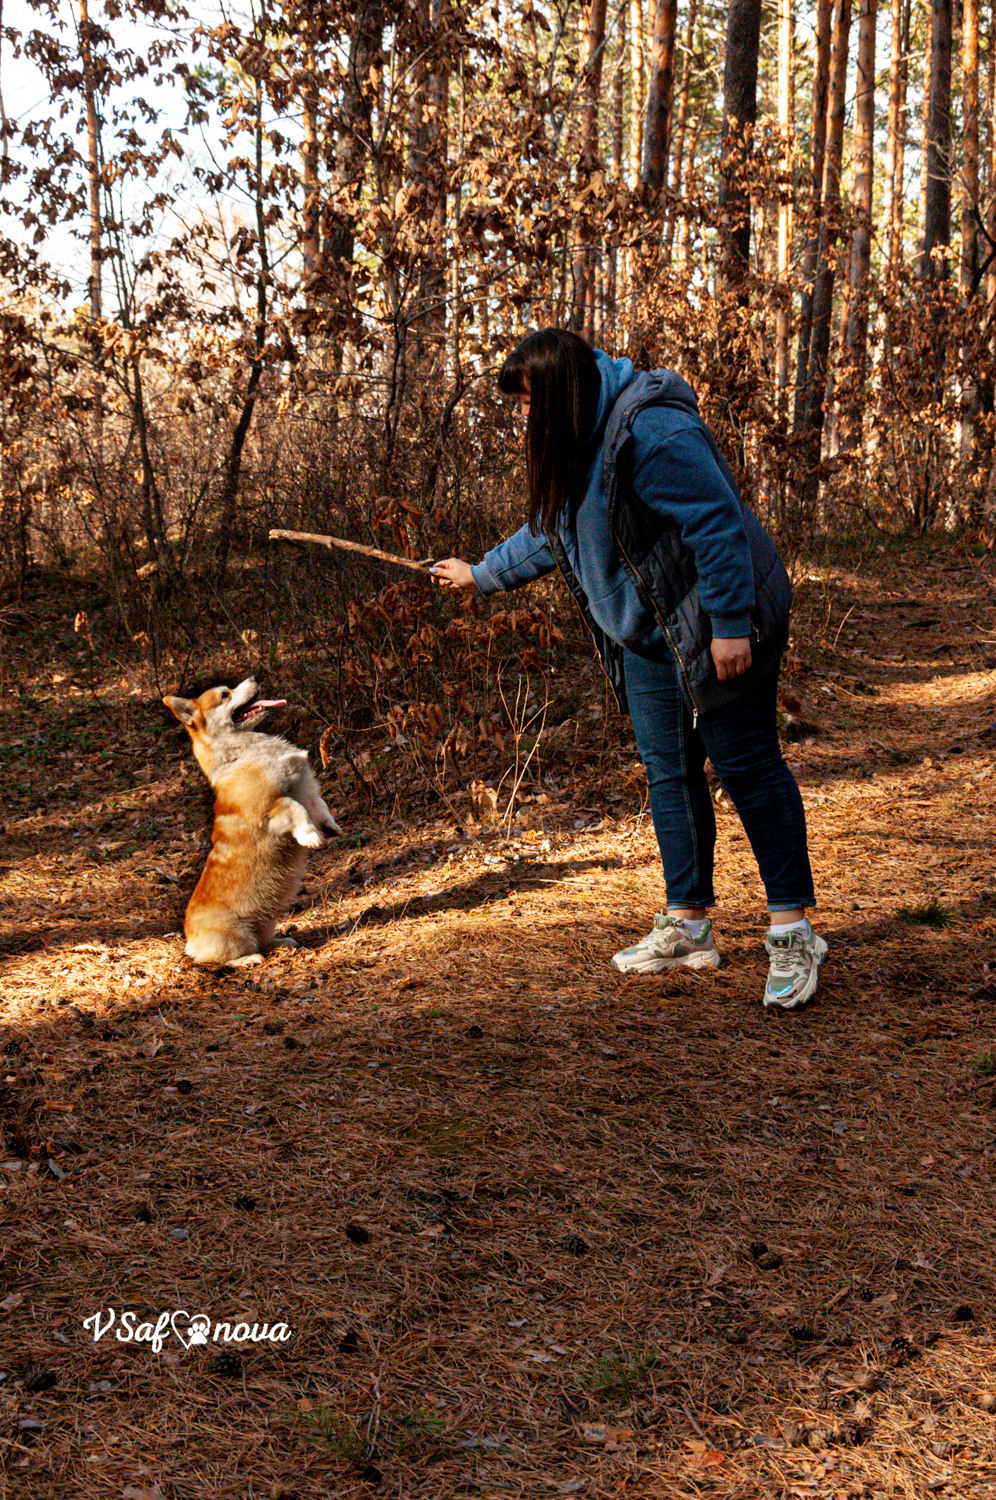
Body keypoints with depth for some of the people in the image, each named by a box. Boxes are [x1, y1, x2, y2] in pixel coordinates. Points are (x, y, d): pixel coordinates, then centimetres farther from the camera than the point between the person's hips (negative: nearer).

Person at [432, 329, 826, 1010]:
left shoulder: (655, 431, -21)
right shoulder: (579, 445, 11)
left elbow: (717, 524, -24)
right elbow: (551, 531, 26)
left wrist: (731, 625, -24)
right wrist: (480, 573, 31)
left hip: (722, 626, -9)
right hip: (649, 635, 10)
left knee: (748, 766, -8)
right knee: (669, 774, 9)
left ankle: (794, 934, -2)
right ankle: (690, 926, 17)